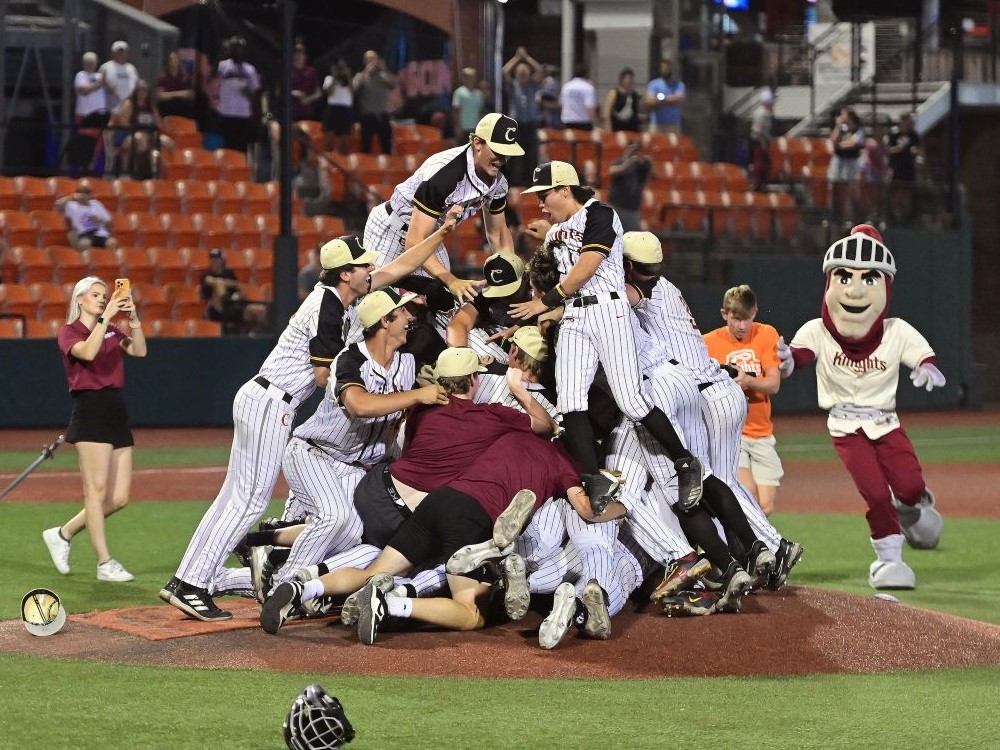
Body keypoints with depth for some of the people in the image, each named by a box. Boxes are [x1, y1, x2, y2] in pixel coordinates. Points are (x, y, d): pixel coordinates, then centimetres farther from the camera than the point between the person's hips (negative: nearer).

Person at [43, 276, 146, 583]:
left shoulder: (113, 330, 19)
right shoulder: (69, 333, 2)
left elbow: (139, 351, 3)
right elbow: (88, 352, -20)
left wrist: (133, 318, -9)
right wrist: (107, 316, -22)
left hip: (117, 412, 7)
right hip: (90, 411, -7)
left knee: (119, 498, 2)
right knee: (97, 491, -9)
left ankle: (63, 534, 18)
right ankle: (105, 563, -6)